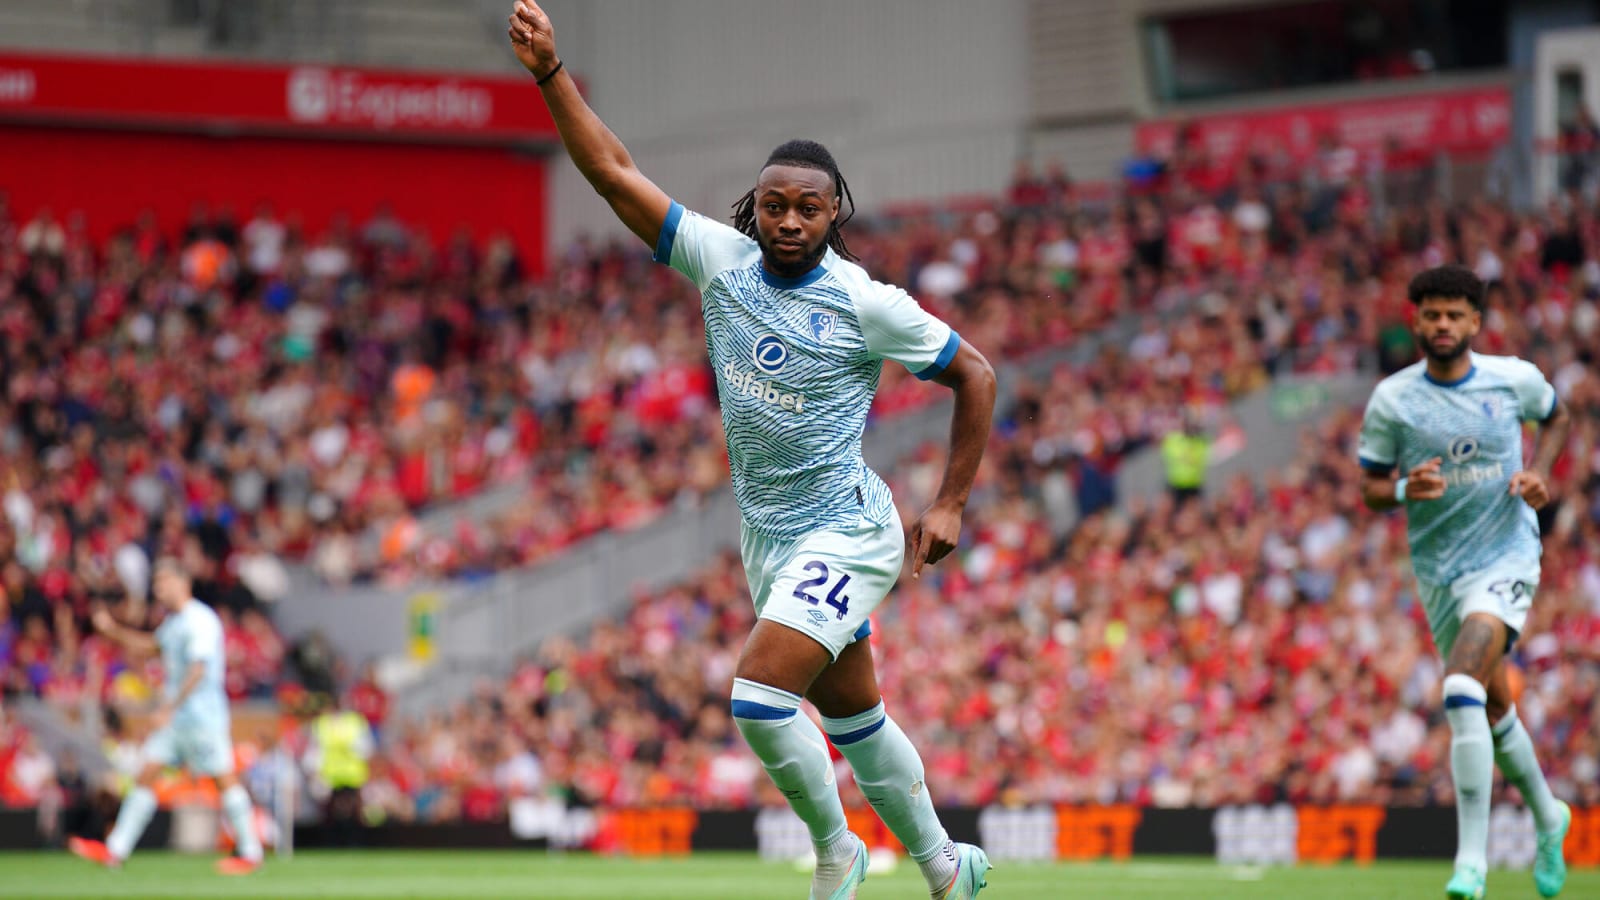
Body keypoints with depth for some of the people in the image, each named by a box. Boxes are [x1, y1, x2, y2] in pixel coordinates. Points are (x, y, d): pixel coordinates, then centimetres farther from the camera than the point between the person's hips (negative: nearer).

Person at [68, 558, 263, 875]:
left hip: (203, 714, -9)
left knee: (224, 779, -5)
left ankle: (251, 854, 2)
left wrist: (169, 709, -25)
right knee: (146, 775, 3)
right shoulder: (173, 622, 14)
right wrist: (113, 629, 19)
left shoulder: (200, 620, -15)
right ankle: (115, 851, 2)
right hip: (174, 717, 9)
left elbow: (198, 670, -22)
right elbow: (149, 643, 32)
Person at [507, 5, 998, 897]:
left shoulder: (866, 303, -14)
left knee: (759, 696, -20)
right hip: (767, 537, 6)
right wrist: (552, 74, -14)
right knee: (852, 718, 15)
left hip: (844, 532, -6)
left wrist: (951, 505, -5)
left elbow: (976, 373, -4)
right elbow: (615, 172, -4)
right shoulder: (720, 258, -2)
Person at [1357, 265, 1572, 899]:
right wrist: (1405, 491, -20)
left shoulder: (1515, 379, -4)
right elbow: (1371, 489, 2)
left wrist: (1539, 474, -2)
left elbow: (1556, 419, 17)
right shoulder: (1391, 399, -4)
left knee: (1462, 690, -24)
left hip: (1507, 556, -3)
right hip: (1438, 569, 3)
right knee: (1494, 710, 14)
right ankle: (1546, 814, 43)